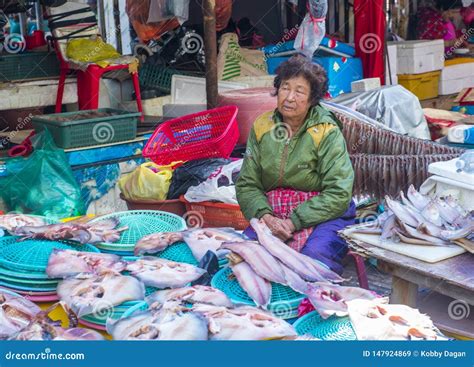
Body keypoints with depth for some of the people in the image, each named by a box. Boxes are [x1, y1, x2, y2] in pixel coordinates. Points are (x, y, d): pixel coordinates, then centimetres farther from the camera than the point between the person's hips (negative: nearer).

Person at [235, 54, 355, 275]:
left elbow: (338, 194, -13)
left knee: (315, 257, -34)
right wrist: (266, 217, -15)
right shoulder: (261, 126, 5)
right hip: (272, 213, 3)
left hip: (323, 214, -3)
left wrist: (293, 222, -19)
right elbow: (247, 185, 5)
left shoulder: (327, 132, -8)